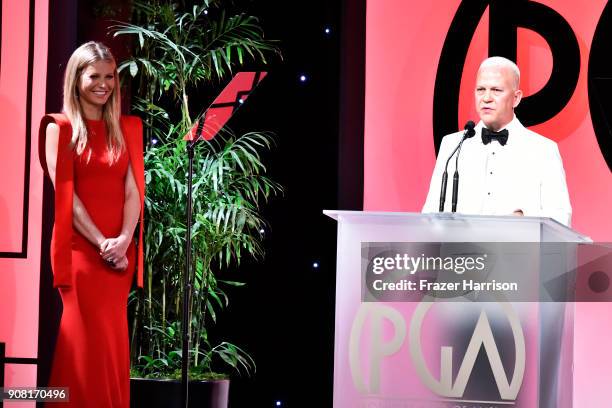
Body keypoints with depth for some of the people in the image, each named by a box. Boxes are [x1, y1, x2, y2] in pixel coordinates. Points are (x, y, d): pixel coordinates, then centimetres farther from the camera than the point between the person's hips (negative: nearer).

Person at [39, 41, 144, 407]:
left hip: (120, 250, 4)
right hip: (80, 249, -4)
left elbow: (133, 189, 4)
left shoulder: (126, 128, 12)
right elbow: (65, 195, -8)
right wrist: (102, 244, -15)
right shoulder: (60, 127, -1)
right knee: (88, 341, -4)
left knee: (113, 341, 5)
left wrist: (124, 240, -12)